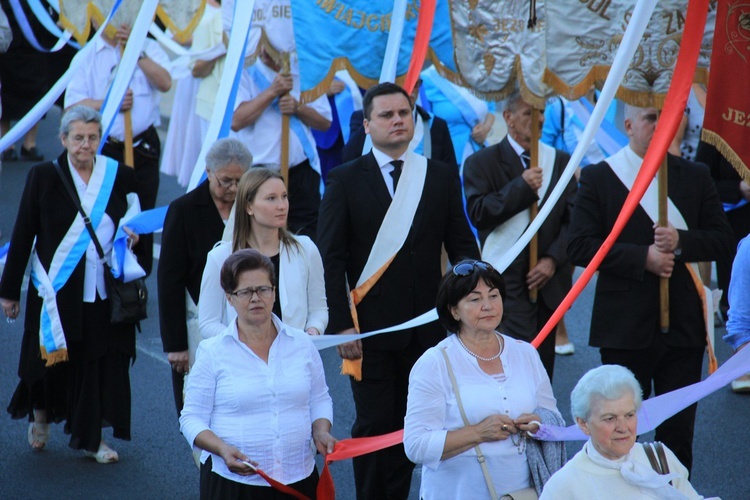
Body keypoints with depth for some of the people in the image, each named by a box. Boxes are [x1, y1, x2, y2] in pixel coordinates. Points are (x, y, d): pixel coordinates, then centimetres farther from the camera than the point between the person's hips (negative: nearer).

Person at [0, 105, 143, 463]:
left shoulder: (119, 176, 2)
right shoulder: (43, 177, -4)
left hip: (105, 291, 2)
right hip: (57, 289, -2)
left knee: (103, 362, 3)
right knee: (53, 360, 5)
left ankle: (91, 438, 18)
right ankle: (40, 415, 36)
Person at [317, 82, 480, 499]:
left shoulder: (442, 177, 7)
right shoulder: (345, 180, -1)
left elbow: (463, 246, 8)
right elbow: (331, 258, -4)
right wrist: (341, 324, -10)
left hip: (427, 325, 2)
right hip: (370, 328, -2)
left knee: (409, 425, 9)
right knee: (374, 425, 0)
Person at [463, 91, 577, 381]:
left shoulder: (560, 161, 13)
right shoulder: (482, 163, 2)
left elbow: (572, 219, 8)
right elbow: (478, 213, -11)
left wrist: (552, 259, -5)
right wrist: (521, 187, -16)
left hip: (548, 279, 4)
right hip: (507, 280, -4)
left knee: (544, 365, 6)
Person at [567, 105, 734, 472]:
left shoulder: (695, 176, 9)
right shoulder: (598, 177, 0)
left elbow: (721, 238, 6)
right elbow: (579, 246, -7)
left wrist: (681, 242, -14)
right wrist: (642, 257, -16)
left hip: (684, 324, 3)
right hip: (626, 327, -2)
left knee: (679, 428, 7)